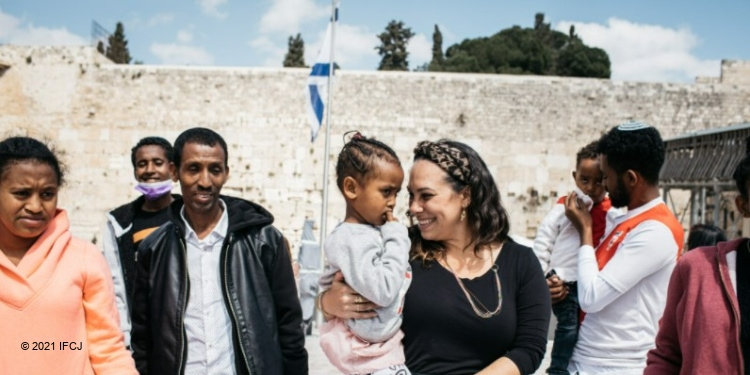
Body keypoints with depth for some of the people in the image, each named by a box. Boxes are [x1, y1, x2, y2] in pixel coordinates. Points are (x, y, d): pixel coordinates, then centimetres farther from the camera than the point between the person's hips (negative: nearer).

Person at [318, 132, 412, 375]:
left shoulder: (372, 232, 7)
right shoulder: (352, 240, -23)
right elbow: (382, 291, -31)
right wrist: (396, 238, -21)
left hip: (384, 348, 10)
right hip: (376, 354, -10)